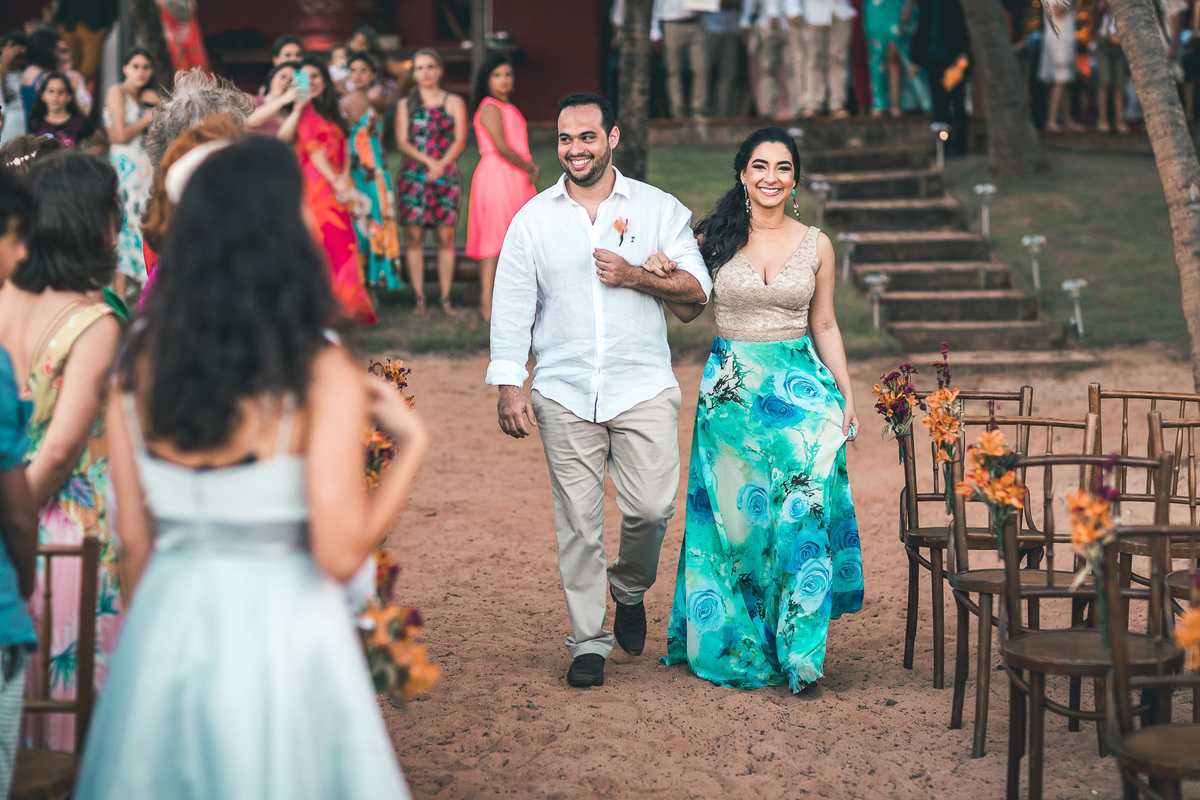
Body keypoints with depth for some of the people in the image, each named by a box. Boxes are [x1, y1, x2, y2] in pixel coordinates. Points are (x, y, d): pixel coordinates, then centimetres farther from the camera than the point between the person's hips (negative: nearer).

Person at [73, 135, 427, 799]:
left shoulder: (138, 366, -2)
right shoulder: (322, 375, -15)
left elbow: (133, 540, 4)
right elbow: (339, 554, -17)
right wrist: (410, 442, -6)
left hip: (166, 626, 4)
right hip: (280, 630, -4)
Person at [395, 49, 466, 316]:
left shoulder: (454, 102, 10)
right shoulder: (405, 104, 12)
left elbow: (460, 140, 0)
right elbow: (402, 142, 2)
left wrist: (441, 165, -16)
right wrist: (428, 161, -14)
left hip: (445, 174, -1)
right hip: (412, 175, 1)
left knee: (446, 236, -5)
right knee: (413, 236, -3)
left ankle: (446, 298, -1)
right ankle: (419, 298, 1)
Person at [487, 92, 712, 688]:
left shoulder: (658, 209, 6)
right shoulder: (533, 219, 7)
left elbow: (697, 286, 4)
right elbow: (511, 307, 6)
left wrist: (635, 276, -12)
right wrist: (508, 386, -3)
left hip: (643, 387, 0)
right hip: (564, 394, 1)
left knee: (651, 507, -9)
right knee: (577, 522, 0)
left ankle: (629, 589, 23)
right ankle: (588, 642, 12)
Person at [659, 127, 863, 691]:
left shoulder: (816, 246, 5)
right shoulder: (715, 238, 2)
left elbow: (825, 326, 12)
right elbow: (687, 310, 8)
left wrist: (846, 394, 8)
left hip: (801, 388, 0)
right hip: (730, 391, 0)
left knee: (802, 512, -10)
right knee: (733, 515, 4)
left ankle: (795, 648, 0)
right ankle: (736, 646, 18)